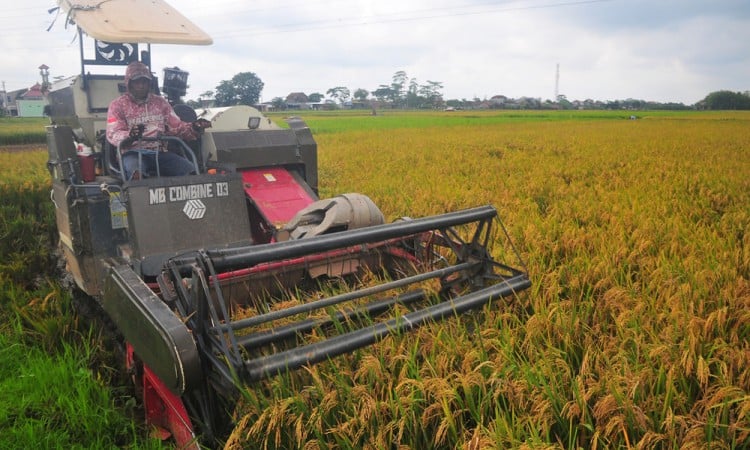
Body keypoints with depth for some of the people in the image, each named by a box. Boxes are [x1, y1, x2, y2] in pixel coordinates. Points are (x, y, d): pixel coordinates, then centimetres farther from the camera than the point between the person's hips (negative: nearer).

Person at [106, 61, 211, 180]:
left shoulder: (160, 102, 18)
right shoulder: (118, 104, 7)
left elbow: (176, 126, 14)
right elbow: (113, 134, -4)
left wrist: (194, 128, -10)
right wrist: (130, 135, -29)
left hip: (159, 152, 3)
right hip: (133, 153, -3)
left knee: (190, 170, -24)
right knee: (136, 174, -40)